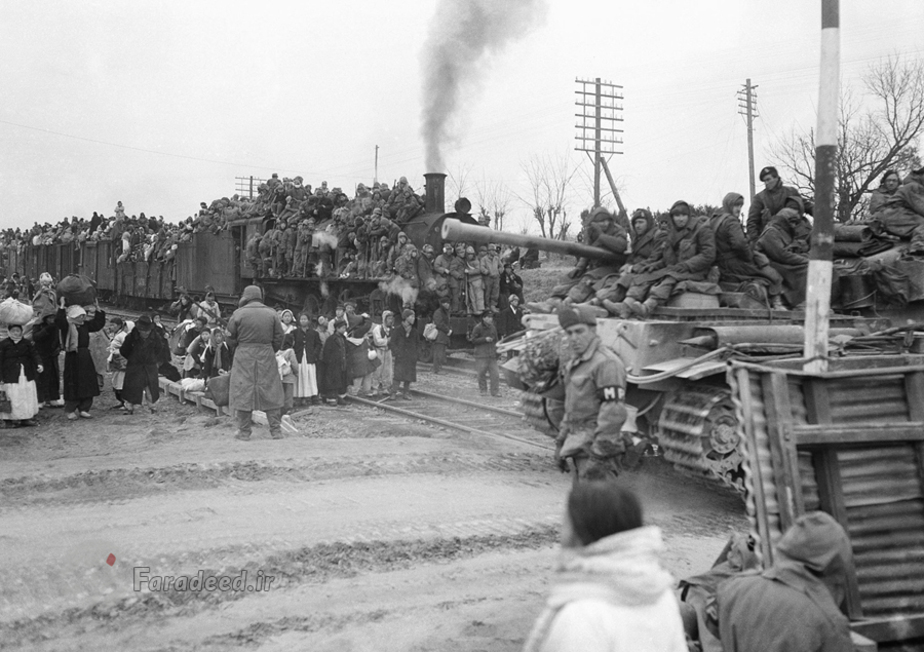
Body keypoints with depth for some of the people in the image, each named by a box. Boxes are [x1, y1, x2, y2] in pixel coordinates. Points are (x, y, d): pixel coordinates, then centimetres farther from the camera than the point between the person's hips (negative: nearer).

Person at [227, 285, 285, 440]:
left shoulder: (239, 313, -6)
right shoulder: (271, 314, 0)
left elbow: (230, 335, 1)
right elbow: (278, 338, 3)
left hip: (244, 356, -2)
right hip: (267, 355, 2)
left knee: (244, 393, 5)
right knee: (270, 392, 8)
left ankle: (244, 432, 8)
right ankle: (276, 430, 9)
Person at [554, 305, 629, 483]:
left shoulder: (606, 363, -15)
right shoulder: (574, 364, 17)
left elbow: (613, 413, -21)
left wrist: (599, 456, -23)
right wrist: (560, 443, 22)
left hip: (595, 446, -9)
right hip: (579, 448, 10)